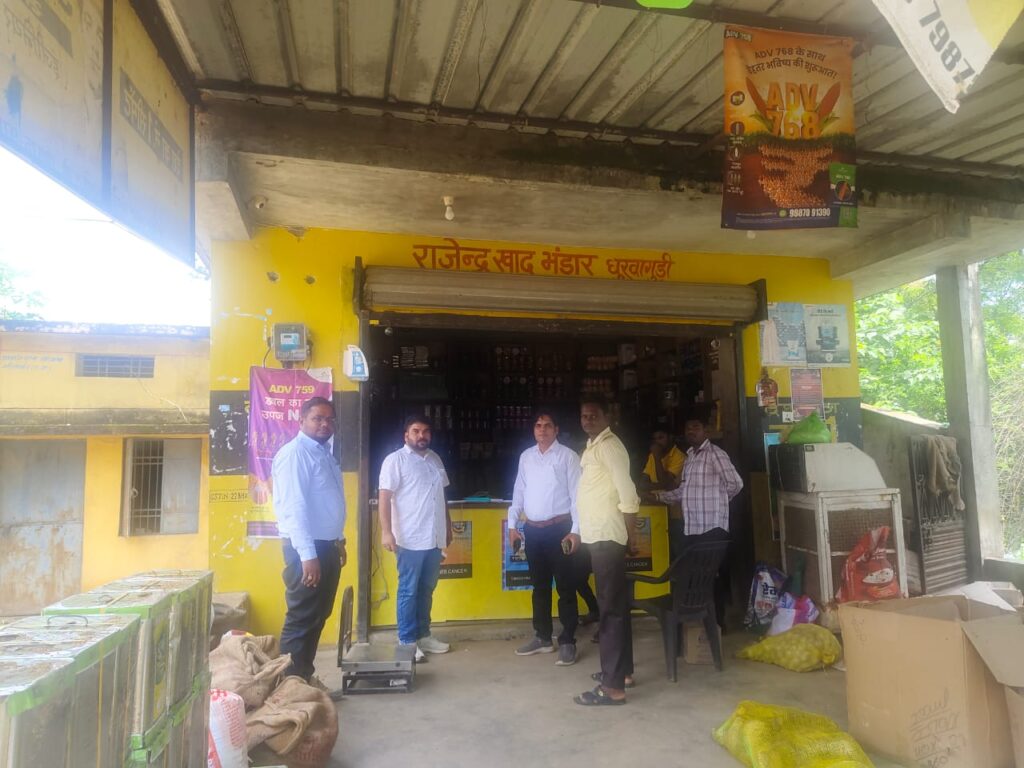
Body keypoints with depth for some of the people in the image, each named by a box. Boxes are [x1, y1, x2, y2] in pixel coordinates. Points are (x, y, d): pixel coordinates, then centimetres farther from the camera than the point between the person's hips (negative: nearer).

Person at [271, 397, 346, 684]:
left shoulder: (325, 453, 14)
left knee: (318, 617, 16)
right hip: (307, 548, -9)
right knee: (302, 619, -1)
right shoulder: (294, 453, -15)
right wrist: (308, 554, -26)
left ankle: (305, 676, 27)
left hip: (327, 545, 9)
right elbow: (294, 507, -23)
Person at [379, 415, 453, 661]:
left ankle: (423, 635, 26)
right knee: (409, 591, 2)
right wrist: (386, 531, -21)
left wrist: (448, 527, 19)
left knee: (427, 589, 14)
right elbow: (384, 497, -13)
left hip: (435, 538, 7)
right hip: (410, 539, -6)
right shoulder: (395, 460, -8)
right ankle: (407, 641, 11)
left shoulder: (435, 459, 13)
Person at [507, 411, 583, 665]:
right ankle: (542, 638, 28)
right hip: (532, 529, 5)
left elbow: (577, 495, -8)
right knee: (539, 586, 15)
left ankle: (567, 642, 14)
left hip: (559, 529, -5)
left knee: (565, 587, 3)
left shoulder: (567, 456, -5)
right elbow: (519, 492, 13)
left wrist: (576, 530, -14)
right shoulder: (526, 456, 10)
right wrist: (512, 524, 8)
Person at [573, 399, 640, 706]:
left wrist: (631, 536, -14)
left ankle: (613, 686, -1)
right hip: (599, 535, 10)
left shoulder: (609, 445, -14)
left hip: (608, 536, -10)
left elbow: (628, 494, -18)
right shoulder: (593, 446, 15)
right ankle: (622, 670, 29)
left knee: (610, 607, -7)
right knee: (615, 605, 17)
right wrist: (579, 530, 17)